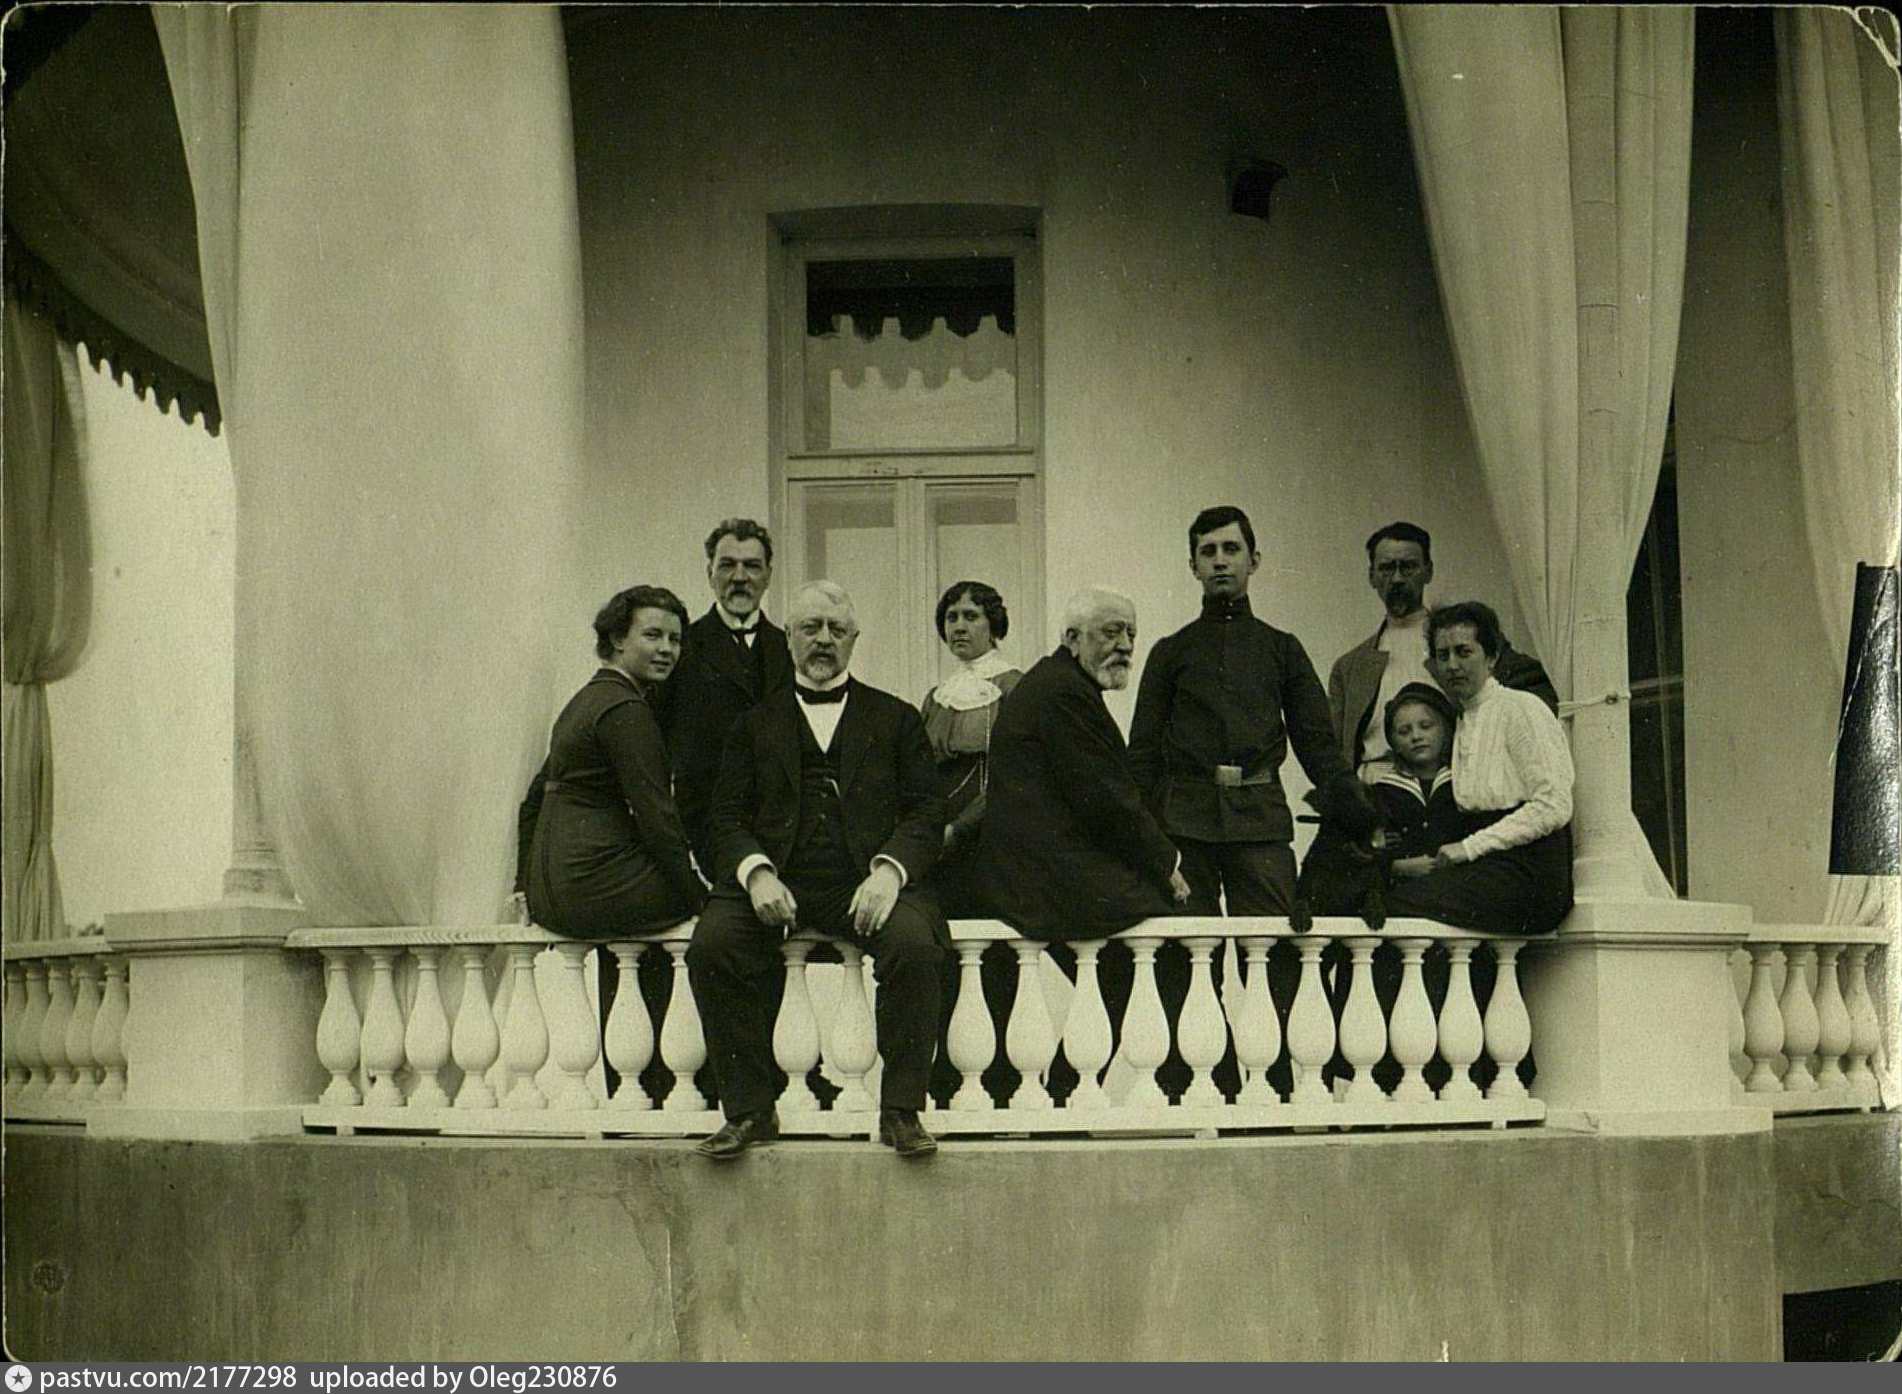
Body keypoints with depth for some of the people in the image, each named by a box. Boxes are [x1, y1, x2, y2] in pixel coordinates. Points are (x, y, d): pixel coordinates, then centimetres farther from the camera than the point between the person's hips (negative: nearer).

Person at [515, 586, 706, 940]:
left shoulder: (586, 699, 19)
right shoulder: (625, 710, -12)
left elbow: (534, 803, 23)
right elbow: (656, 816, -16)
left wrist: (525, 886, 24)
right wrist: (697, 897, -8)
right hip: (593, 891, -10)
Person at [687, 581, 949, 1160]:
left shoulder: (896, 719, 19)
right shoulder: (755, 725, 21)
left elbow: (926, 810, 9)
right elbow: (726, 817, 11)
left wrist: (889, 871, -12)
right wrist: (755, 872, -11)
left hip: (865, 879, -1)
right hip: (776, 879, 1)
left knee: (913, 943, -32)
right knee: (710, 945, -28)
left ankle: (902, 1111, -19)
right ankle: (749, 1110, -15)